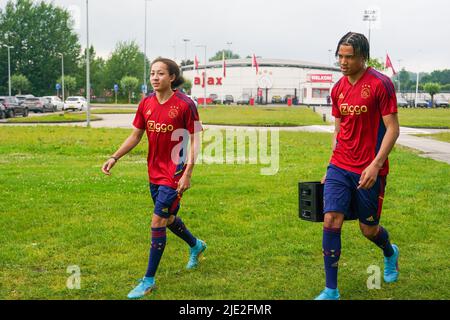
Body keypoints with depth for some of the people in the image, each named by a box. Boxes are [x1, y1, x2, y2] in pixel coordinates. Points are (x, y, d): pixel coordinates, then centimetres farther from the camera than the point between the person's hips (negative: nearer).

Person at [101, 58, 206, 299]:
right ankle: (196, 245, 50)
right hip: (154, 171, 7)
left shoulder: (184, 104, -15)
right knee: (168, 218, 21)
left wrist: (187, 173, -18)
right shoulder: (146, 104, 2)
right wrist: (114, 158, -1)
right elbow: (135, 136, 9)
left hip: (174, 173, -6)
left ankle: (149, 281, 3)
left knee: (157, 222, -8)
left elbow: (194, 140, -12)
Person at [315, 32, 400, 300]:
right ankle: (331, 291, -1)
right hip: (339, 167, 4)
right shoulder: (338, 88, 8)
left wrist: (375, 164, -21)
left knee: (369, 229, 9)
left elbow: (392, 128, -11)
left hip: (369, 170, -4)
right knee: (331, 221, -10)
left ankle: (390, 253, 47)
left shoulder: (380, 84, -10)